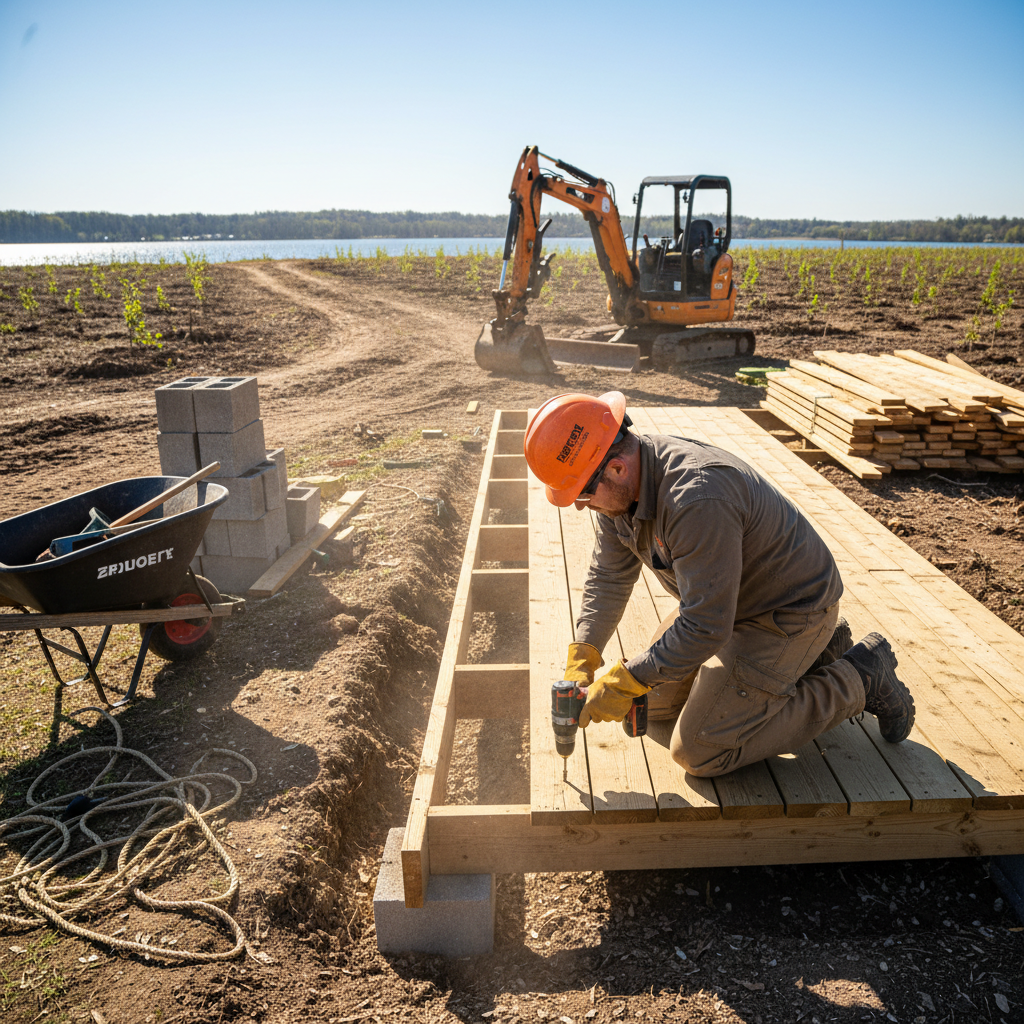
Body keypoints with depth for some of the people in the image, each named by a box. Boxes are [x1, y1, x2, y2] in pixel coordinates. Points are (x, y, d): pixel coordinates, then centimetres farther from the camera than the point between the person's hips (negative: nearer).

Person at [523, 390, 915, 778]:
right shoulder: (622, 484, -8)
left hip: (791, 611, -9)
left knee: (699, 751, -9)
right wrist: (581, 659, -6)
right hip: (728, 600, 9)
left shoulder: (697, 499, -37)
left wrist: (624, 682, -27)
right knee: (654, 700, 15)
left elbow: (705, 626, -34)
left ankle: (859, 679, 4)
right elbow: (608, 577, 3)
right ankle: (810, 653, 22)